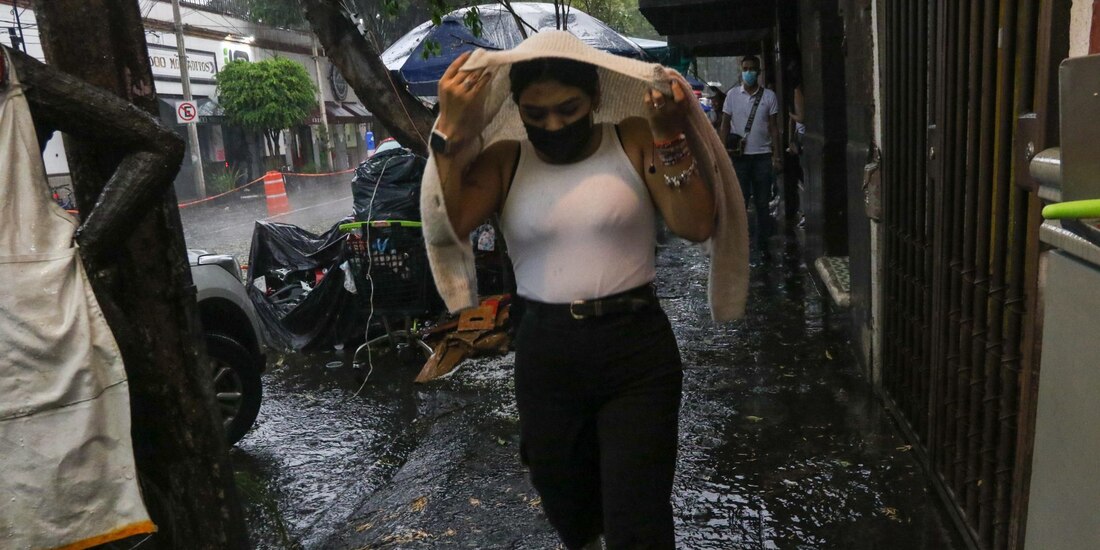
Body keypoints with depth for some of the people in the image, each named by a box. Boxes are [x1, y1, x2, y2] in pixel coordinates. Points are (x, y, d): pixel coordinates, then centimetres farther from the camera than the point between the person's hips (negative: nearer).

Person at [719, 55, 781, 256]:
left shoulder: (769, 96, 4)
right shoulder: (732, 95, 4)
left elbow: (774, 128, 4)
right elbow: (725, 125, 5)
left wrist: (777, 155, -3)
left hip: (762, 156, 1)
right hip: (739, 156, 0)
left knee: (762, 203, 7)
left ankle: (763, 245, 16)